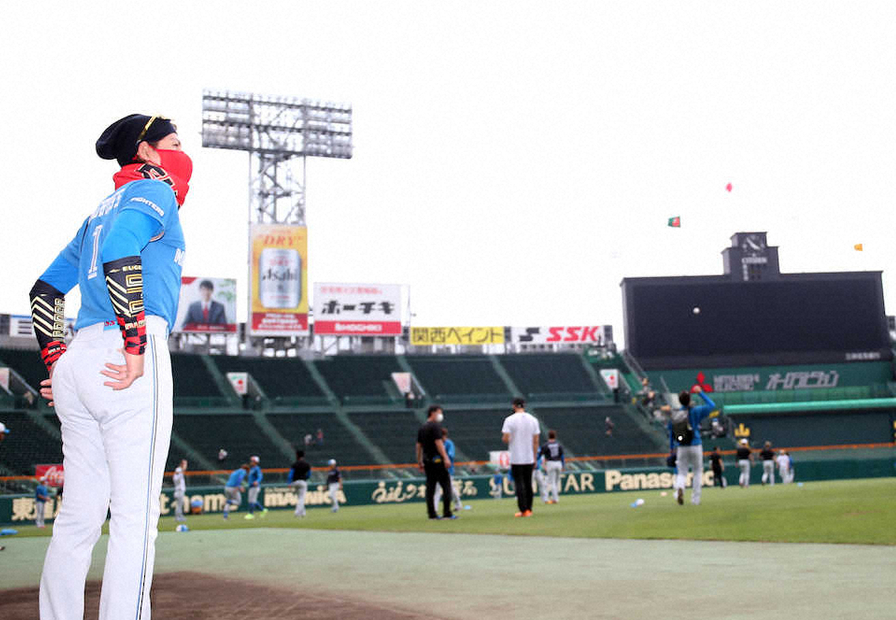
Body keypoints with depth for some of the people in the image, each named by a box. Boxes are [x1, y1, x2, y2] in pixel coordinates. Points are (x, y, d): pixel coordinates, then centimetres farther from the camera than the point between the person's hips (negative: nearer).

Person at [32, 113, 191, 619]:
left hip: (77, 364, 9)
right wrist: (137, 350, -19)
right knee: (135, 517, -9)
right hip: (126, 364, -9)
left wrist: (57, 363, 21)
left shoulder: (102, 210, 27)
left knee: (79, 517, 10)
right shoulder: (153, 191, 2)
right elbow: (119, 254, -18)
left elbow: (45, 289, 26)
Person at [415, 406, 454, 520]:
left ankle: (431, 513, 7)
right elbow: (438, 442, -18)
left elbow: (418, 446, 18)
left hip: (427, 461, 8)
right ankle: (446, 513, -11)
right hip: (437, 460, -8)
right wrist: (446, 458, -23)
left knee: (430, 487, 8)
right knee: (446, 485, -6)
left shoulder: (422, 428, 16)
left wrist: (419, 462, 23)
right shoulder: (435, 426, -9)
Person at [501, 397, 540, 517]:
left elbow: (505, 439, -13)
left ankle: (523, 510, -7)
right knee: (528, 483, 12)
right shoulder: (533, 419, 4)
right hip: (529, 458, 4)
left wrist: (504, 439, 11)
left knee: (519, 483, -1)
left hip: (516, 458, -4)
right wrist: (535, 458, 10)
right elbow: (536, 441, 4)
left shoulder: (510, 420, -8)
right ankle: (529, 509, 15)